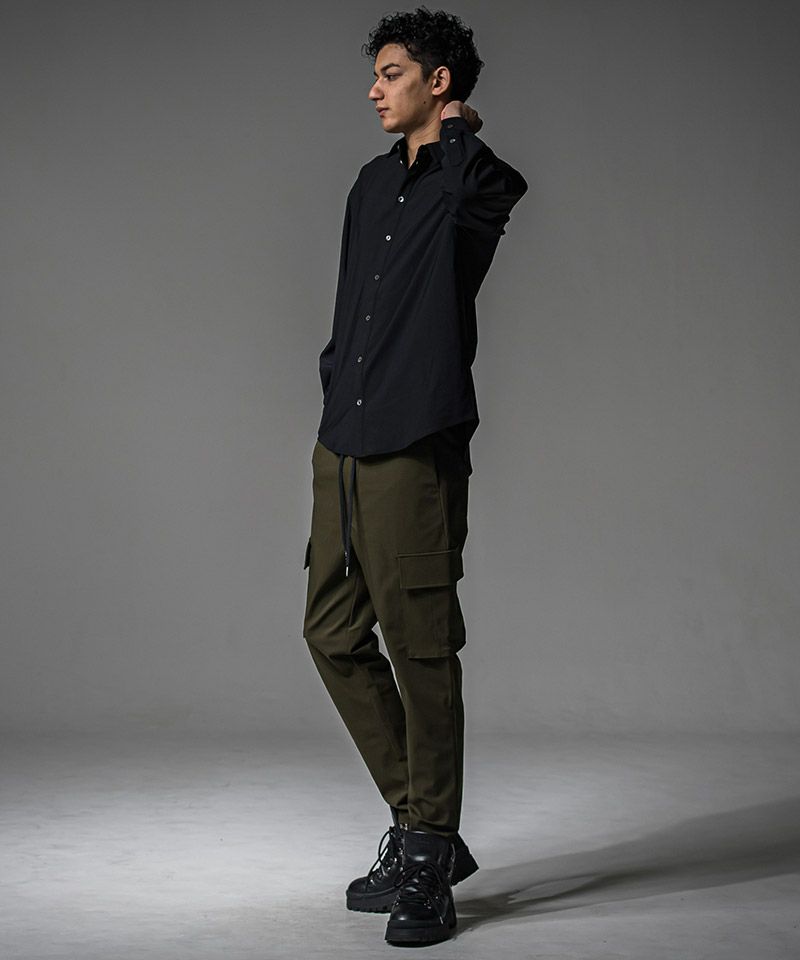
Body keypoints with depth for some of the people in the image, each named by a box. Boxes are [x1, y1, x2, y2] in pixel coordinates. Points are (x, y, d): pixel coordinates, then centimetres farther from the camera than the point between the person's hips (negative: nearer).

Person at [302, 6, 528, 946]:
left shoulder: (472, 180, -3)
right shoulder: (372, 183, 19)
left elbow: (495, 190, -23)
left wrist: (457, 129, -6)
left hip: (416, 449, -8)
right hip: (342, 445, 8)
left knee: (420, 649, -3)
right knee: (334, 634, 10)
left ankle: (429, 865, 8)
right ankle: (419, 827, 22)